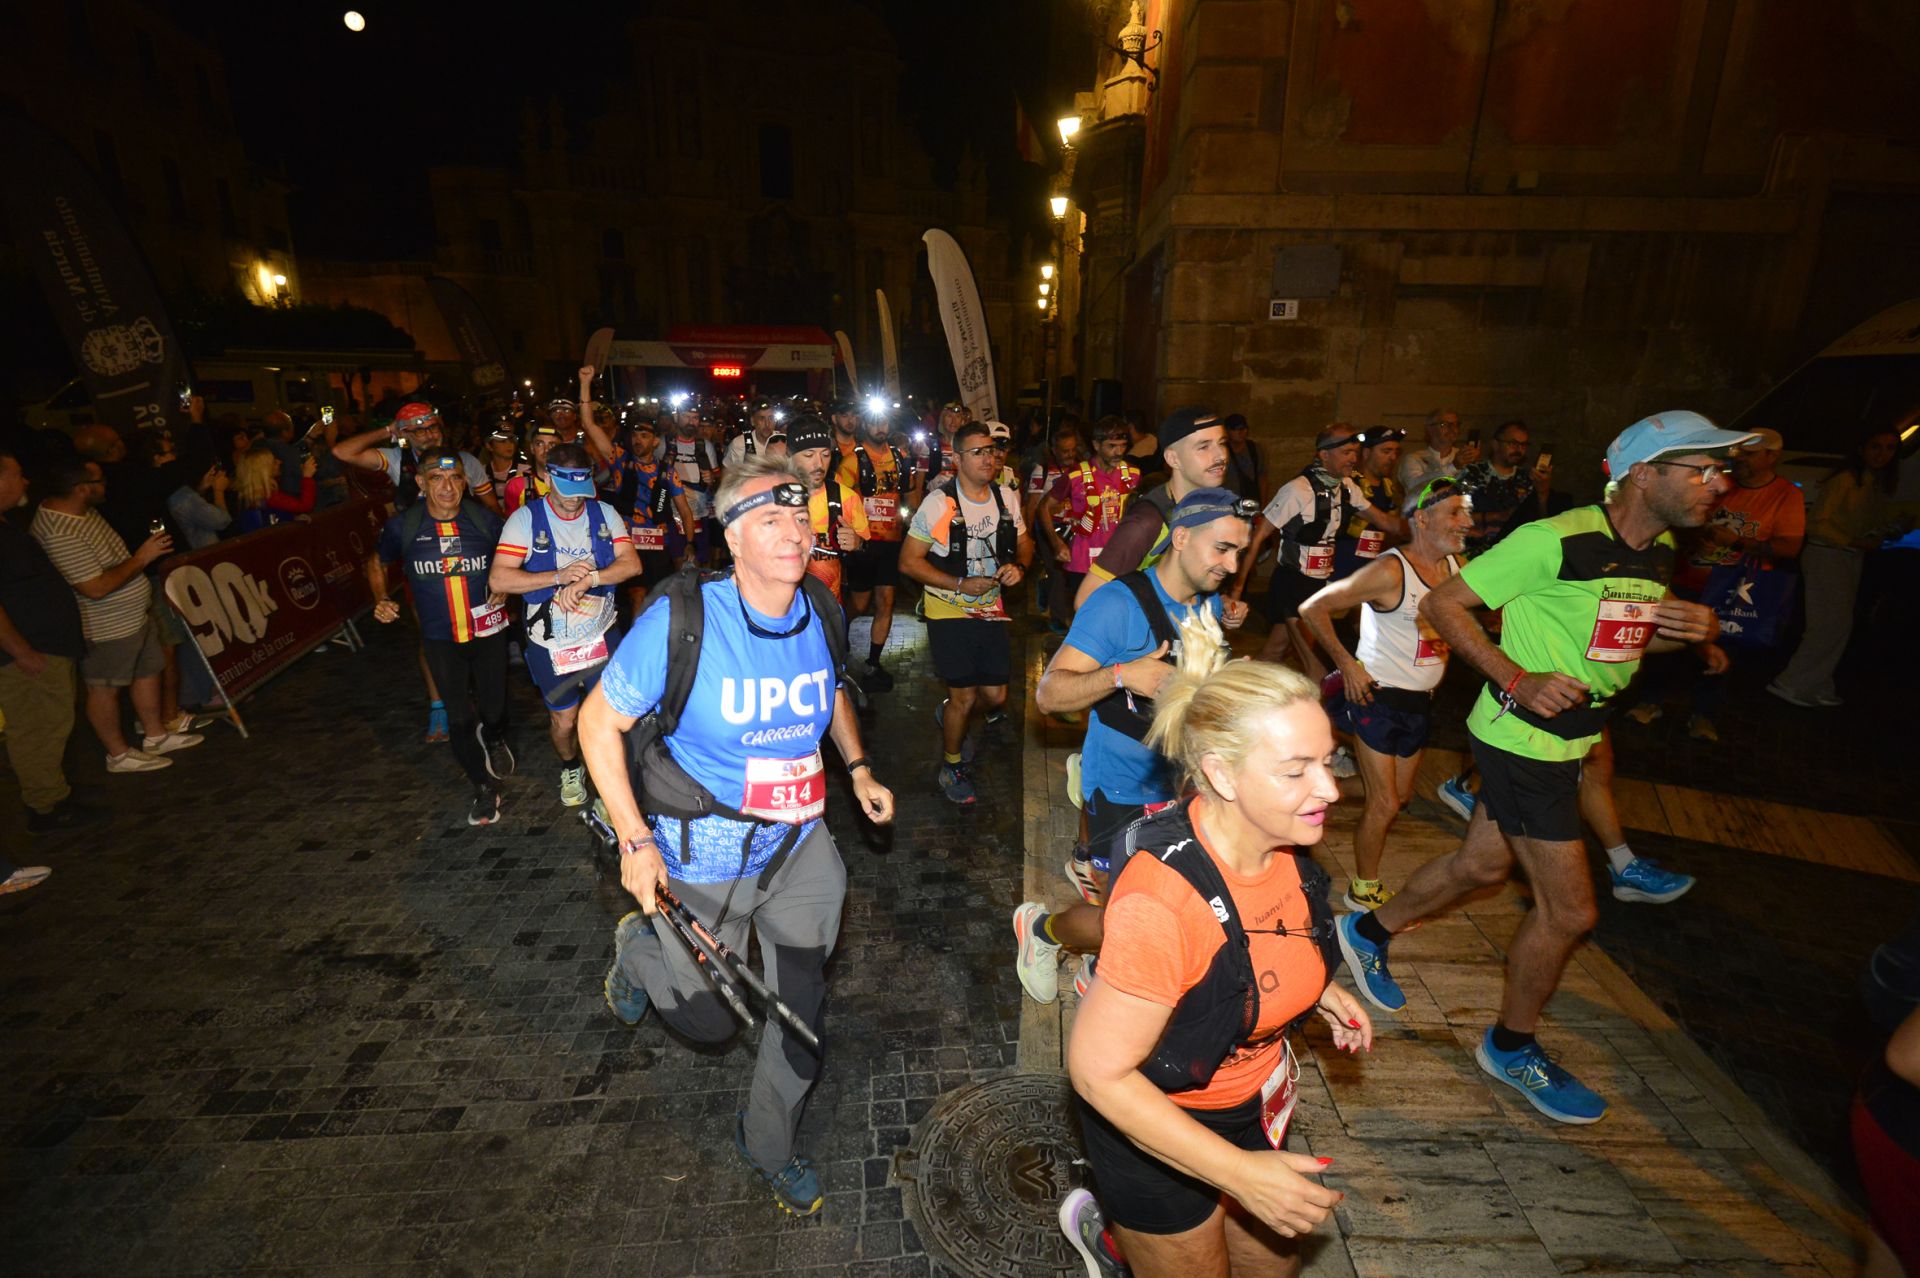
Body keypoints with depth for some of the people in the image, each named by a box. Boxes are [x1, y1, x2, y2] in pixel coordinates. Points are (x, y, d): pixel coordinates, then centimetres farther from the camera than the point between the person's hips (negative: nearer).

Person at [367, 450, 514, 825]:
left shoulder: (484, 519, -8)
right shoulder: (403, 525, -8)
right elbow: (376, 562, 12)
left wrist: (503, 588, -6)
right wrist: (381, 600, -3)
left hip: (487, 629, 0)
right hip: (440, 639, 0)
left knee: (494, 706, 10)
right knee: (460, 717, 4)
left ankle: (495, 740, 48)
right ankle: (484, 786, 25)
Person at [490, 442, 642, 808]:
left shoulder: (605, 514, -2)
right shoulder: (526, 518, -9)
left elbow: (631, 564, -11)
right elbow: (498, 579, -16)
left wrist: (587, 578, -25)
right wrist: (560, 576, -24)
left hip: (602, 636, 1)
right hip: (550, 643, -1)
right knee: (563, 719, 14)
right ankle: (570, 768, 44)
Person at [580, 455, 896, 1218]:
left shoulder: (821, 617, -9)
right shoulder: (681, 619, -23)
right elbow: (599, 723, -14)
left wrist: (858, 766, 1)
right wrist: (634, 839, -18)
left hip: (800, 847, 4)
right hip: (703, 859, -3)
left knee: (801, 1012, 15)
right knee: (709, 1021, 16)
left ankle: (769, 1147, 45)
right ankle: (639, 948, 49)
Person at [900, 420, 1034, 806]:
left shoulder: (1007, 497, 2)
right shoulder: (938, 502, -13)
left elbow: (1024, 543, 14)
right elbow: (909, 561, -12)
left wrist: (1018, 566, -9)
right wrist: (960, 584, -19)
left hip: (991, 611, 5)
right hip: (950, 612, -5)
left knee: (996, 697, 9)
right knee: (965, 696, 2)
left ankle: (948, 715, 43)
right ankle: (950, 768, 27)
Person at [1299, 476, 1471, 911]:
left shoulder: (1456, 566, 3)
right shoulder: (1391, 570, -20)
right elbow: (1313, 608, -20)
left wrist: (1445, 651, 10)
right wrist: (1347, 663, -19)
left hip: (1420, 701, 8)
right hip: (1378, 697, -7)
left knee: (1402, 796, 17)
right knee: (1385, 803, -2)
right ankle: (1363, 890, 17)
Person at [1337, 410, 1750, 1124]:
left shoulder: (1660, 551, 6)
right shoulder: (1555, 541, -21)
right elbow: (1442, 604, -19)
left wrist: (1696, 628, -2)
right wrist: (1516, 680, -26)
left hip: (1568, 739, 9)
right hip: (1520, 739, -9)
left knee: (1483, 865, 20)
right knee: (1569, 910, 1)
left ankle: (1369, 933, 41)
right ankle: (1512, 1048, 25)